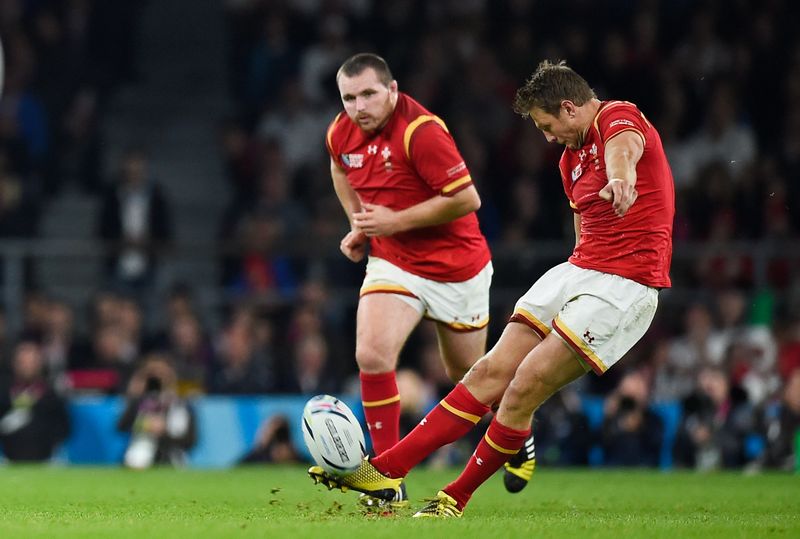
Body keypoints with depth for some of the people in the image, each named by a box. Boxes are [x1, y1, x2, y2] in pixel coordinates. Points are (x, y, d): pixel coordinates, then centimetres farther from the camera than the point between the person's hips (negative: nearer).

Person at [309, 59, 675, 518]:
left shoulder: (620, 116, -11)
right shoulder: (572, 158, 19)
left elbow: (624, 146, -37)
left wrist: (619, 177, -61)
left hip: (624, 286, -9)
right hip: (577, 271, 9)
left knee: (524, 389, -12)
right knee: (491, 373, 1)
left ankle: (456, 500, 3)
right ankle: (385, 471, 0)